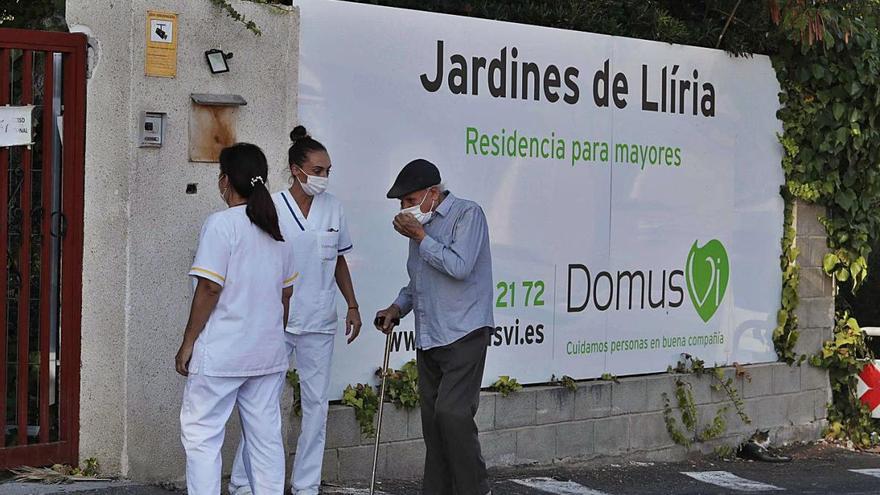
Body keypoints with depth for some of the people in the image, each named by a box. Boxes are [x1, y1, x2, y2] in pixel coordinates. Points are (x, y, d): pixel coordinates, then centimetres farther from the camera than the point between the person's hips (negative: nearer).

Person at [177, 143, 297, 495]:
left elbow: (209, 288, -15)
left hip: (221, 353, -7)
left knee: (201, 435, -1)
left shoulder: (221, 224, -11)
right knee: (267, 436, 10)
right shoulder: (277, 230, 10)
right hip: (269, 353, 7)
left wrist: (188, 343, -9)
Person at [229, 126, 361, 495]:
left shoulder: (332, 207, 5)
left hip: (320, 322, 4)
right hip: (278, 321, -4)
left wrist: (352, 305, 10)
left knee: (316, 403, 7)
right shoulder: (271, 208, -8)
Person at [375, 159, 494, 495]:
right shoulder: (420, 224, 18)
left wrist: (420, 237, -12)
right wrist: (397, 308, 12)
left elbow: (459, 267, -20)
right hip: (428, 338, 8)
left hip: (463, 334, -8)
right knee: (432, 419, 7)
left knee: (452, 413, -17)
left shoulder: (467, 214, -6)